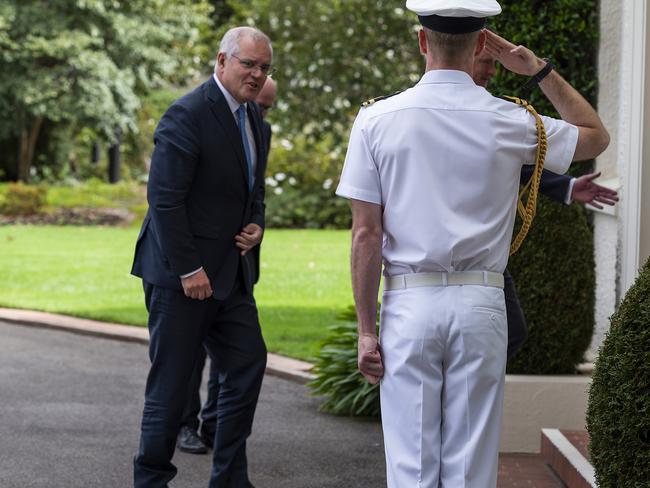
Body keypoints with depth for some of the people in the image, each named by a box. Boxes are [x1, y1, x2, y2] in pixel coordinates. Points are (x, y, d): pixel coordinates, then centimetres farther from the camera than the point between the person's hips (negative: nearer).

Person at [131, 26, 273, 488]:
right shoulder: (187, 115, -15)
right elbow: (165, 198, -19)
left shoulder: (254, 117, 12)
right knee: (172, 381, -1)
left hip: (231, 271, 8)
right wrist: (189, 270, -19)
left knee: (248, 364, 5)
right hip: (182, 274, -8)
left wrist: (257, 225, 3)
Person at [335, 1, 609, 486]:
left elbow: (366, 234, -4)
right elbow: (597, 136, 18)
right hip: (480, 302, 1)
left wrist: (366, 328, 2)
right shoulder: (510, 123, -1)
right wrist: (540, 69, 16)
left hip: (408, 302, -1)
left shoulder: (377, 120, -3)